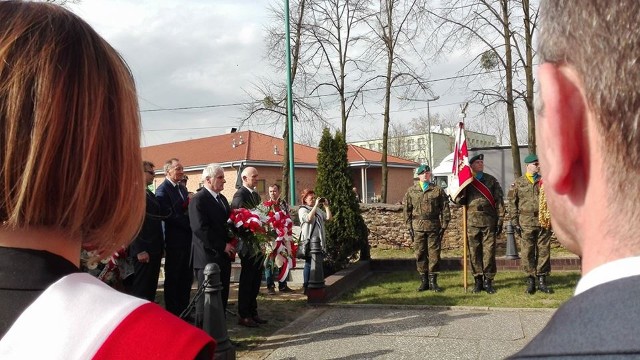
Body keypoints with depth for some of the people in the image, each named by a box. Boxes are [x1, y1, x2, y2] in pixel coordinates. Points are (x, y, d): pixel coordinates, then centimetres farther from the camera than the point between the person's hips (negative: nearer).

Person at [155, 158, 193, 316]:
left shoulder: (183, 189, 15)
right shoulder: (162, 190, -10)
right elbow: (169, 215, -18)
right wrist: (190, 224, -16)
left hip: (187, 239, 7)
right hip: (174, 240, -7)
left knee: (187, 277, 12)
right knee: (172, 278, 4)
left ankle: (184, 310, 23)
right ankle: (173, 313, 14)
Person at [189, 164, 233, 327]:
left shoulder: (222, 199, 17)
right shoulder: (198, 199, -11)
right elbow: (200, 228, -19)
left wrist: (231, 244, 5)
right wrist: (223, 246, -17)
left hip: (224, 256, 8)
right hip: (208, 256, -8)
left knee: (222, 296, 11)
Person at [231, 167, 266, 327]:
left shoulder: (256, 195, 15)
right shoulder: (240, 195, -13)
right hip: (248, 245, -8)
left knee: (255, 280, 14)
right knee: (246, 281, 0)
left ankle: (252, 312, 24)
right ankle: (243, 316, 10)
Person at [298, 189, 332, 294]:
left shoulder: (318, 210, 17)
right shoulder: (302, 210, -2)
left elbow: (328, 218, 9)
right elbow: (309, 218, -22)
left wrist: (326, 206, 3)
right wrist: (315, 205, -18)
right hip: (308, 241, -6)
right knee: (309, 264, -3)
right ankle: (306, 286, 3)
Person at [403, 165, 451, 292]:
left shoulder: (438, 190, 5)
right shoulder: (411, 191, 8)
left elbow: (445, 209, 4)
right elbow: (407, 210, 9)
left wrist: (443, 226, -2)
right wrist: (410, 226, 2)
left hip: (434, 227, -1)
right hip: (418, 227, 1)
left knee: (434, 254, 1)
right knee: (420, 254, 4)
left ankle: (433, 281, 10)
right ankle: (424, 281, 13)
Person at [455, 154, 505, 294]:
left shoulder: (491, 180, 11)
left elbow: (499, 201, 7)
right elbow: (459, 201, 7)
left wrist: (500, 220, 0)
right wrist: (462, 187, -10)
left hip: (489, 221, 0)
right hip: (472, 222, 0)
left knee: (489, 251, -1)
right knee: (474, 252, 3)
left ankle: (488, 281, 7)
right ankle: (478, 281, 11)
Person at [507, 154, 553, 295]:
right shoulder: (518, 183, 6)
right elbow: (512, 203, 4)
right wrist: (514, 222, -2)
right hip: (526, 223, -2)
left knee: (544, 252, 3)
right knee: (527, 253, 0)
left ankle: (542, 281, 12)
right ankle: (530, 281, 10)